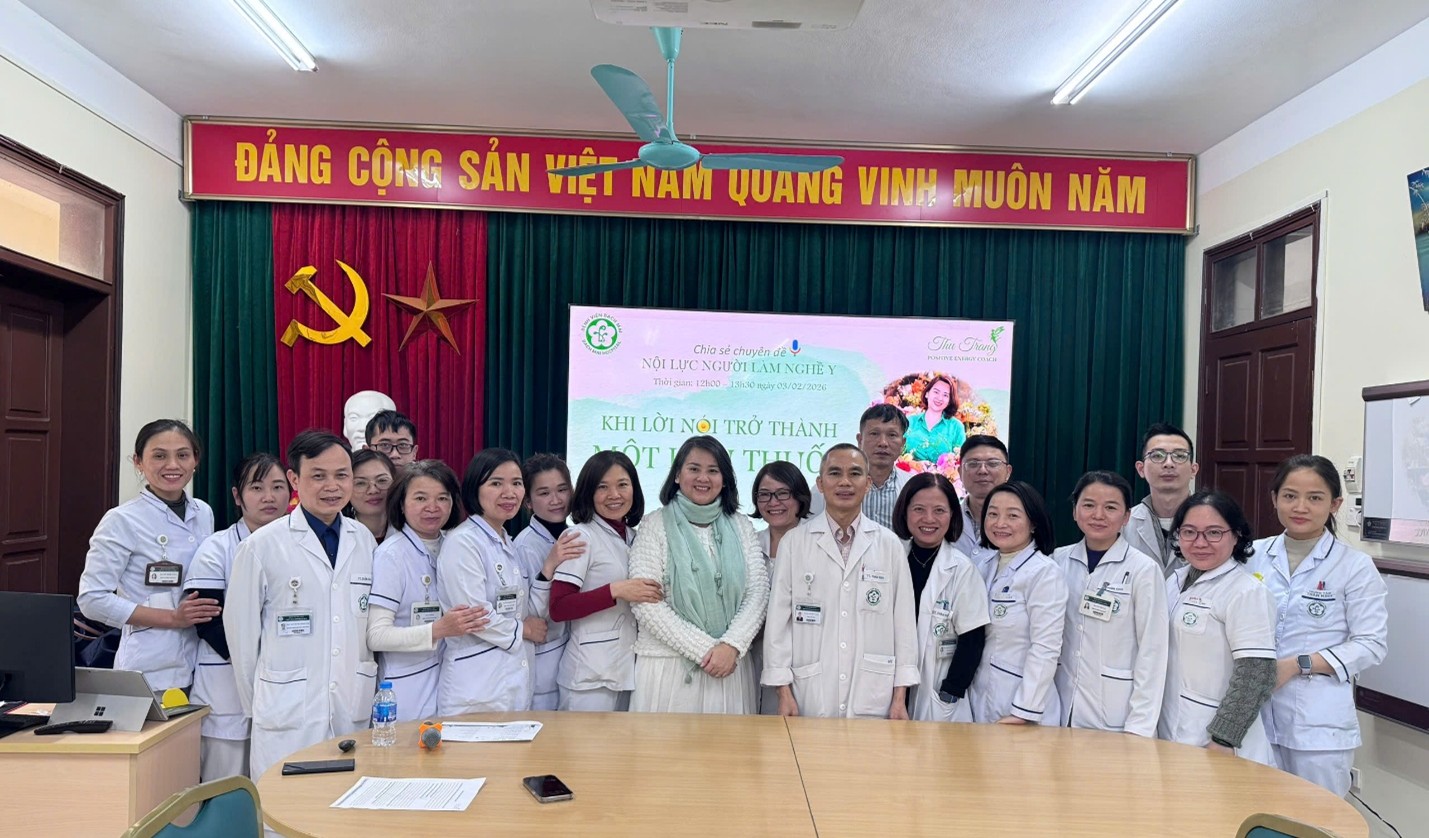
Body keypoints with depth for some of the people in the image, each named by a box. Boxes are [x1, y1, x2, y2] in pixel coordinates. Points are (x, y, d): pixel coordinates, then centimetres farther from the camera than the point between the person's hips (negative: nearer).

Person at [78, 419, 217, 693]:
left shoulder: (203, 513, 8)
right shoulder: (122, 521, -8)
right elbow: (93, 599, -11)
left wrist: (214, 613, 1)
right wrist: (173, 617, -16)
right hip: (151, 671, -5)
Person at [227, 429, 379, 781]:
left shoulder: (364, 540, 6)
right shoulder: (262, 546, -6)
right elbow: (240, 629, 0)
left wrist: (370, 691, 11)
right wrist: (255, 704, 7)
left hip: (355, 711, 4)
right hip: (288, 713, -3)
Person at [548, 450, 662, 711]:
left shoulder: (634, 537, 10)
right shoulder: (581, 536, -9)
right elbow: (558, 608, -16)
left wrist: (655, 597, 2)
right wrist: (616, 591, -22)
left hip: (629, 668, 6)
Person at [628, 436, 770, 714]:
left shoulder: (741, 526, 9)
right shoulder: (656, 525, -1)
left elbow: (758, 592, 2)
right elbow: (644, 602, -9)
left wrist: (731, 645, -13)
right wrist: (703, 649, -12)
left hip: (731, 663, 3)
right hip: (667, 667, -2)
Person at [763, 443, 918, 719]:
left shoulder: (890, 544, 4)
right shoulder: (793, 543, 1)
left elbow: (903, 620, 4)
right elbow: (778, 618, 1)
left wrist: (900, 695, 1)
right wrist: (783, 691, -3)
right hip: (811, 697, -1)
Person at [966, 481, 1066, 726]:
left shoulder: (1045, 573, -13)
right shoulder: (984, 566, 6)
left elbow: (1045, 648, -17)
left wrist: (1023, 712, -19)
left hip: (1020, 704, -6)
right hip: (978, 701, 6)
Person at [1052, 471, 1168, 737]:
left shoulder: (1144, 570, -9)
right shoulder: (1059, 560, 1)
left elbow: (1152, 652, -9)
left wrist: (1139, 727, -12)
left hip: (1117, 715, -3)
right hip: (1063, 708, 3)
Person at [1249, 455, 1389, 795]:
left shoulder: (1355, 566, -5)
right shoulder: (1254, 555, 4)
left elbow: (1372, 644, -7)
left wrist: (1298, 665, -15)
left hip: (1318, 724, -3)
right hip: (1255, 713, 3)